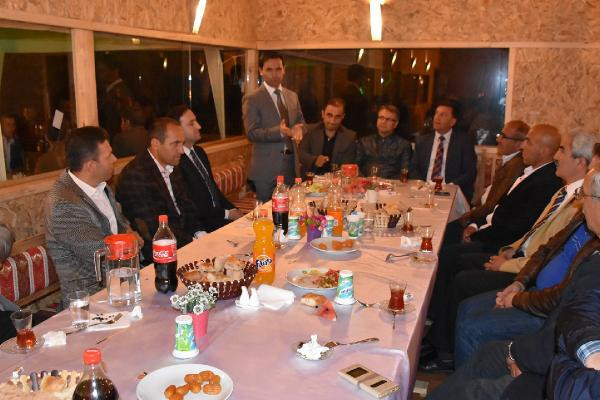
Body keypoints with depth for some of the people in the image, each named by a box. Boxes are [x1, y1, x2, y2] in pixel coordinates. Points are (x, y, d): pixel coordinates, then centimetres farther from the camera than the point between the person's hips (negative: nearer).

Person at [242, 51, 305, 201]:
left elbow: (300, 121, 21)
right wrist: (279, 132, -28)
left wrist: (298, 130, -5)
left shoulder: (292, 96, 13)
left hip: (291, 165, 6)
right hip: (267, 168, -5)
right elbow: (251, 133, -13)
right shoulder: (252, 99, -6)